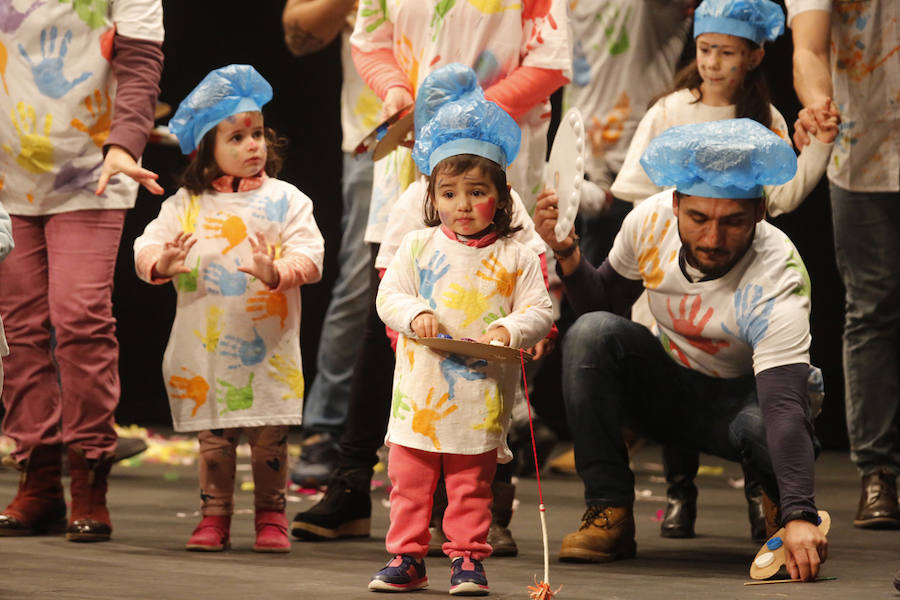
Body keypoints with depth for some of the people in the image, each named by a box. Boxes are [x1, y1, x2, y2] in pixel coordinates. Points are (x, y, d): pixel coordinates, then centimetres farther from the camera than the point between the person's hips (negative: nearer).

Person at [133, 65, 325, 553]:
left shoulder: (285, 200, 2)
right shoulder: (186, 203, 6)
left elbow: (310, 254, -6)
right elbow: (148, 244, 3)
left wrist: (277, 272, -26)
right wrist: (161, 263, -20)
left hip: (268, 346, -1)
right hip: (206, 345, 1)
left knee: (269, 436, 2)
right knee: (213, 436, 5)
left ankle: (271, 516, 14)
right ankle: (214, 516, 15)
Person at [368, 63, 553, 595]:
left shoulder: (516, 257, 0)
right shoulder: (418, 247, 5)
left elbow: (540, 311, -2)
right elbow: (389, 294, 2)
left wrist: (510, 330, -21)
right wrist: (414, 315, -17)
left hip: (481, 398, -1)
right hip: (419, 396, 2)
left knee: (471, 487, 6)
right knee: (410, 483, 5)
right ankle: (407, 557, 14)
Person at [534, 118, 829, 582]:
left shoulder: (776, 281, -33)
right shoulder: (651, 220, -18)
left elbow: (783, 403, -44)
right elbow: (602, 301, 1)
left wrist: (800, 517, -56)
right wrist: (567, 254, -20)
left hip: (742, 395, -4)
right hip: (669, 386, 4)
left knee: (764, 423, -40)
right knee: (592, 332, -26)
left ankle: (784, 507, -1)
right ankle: (608, 513, -19)